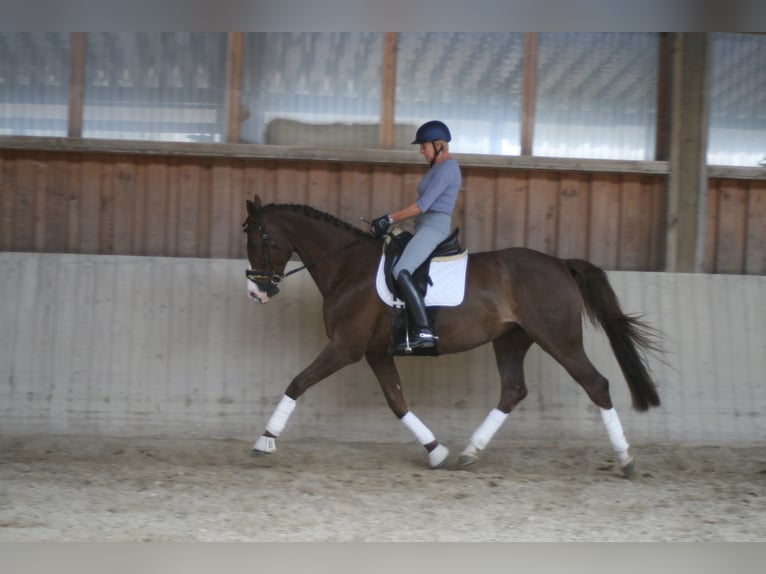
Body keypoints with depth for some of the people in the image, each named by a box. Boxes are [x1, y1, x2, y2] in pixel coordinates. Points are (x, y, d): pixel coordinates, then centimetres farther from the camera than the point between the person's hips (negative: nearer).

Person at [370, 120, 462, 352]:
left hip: (434, 226, -12)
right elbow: (422, 205, 21)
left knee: (401, 271, -28)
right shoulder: (438, 168, 22)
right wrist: (389, 222, 13)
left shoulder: (446, 168, -11)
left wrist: (389, 219, -15)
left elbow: (422, 205, -18)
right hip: (424, 227, 12)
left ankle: (423, 331, -33)